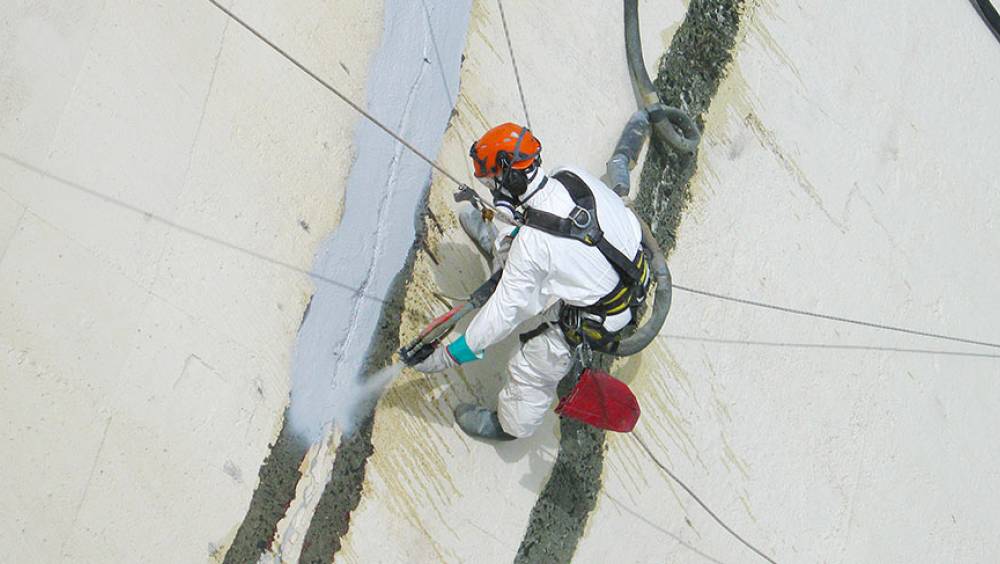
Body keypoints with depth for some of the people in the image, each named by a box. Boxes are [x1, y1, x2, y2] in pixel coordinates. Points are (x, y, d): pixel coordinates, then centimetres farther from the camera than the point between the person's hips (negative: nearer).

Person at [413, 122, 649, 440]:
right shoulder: (574, 177, -16)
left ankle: (511, 424, 41)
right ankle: (495, 244, 56)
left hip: (597, 318, -7)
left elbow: (506, 309, -25)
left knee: (531, 369, 15)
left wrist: (454, 354, -14)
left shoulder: (533, 242, -33)